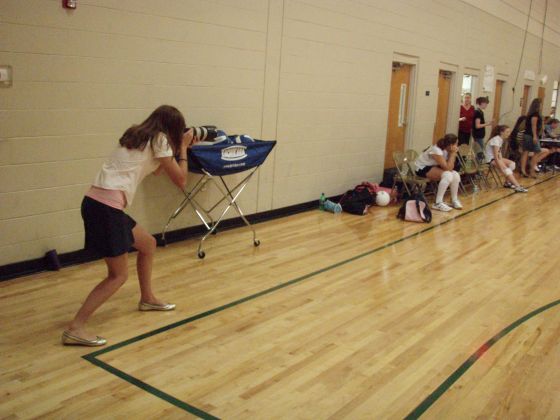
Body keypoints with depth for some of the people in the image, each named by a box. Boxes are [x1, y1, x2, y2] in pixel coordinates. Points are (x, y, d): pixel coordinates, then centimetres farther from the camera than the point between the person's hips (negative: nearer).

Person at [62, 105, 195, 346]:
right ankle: (75, 330, -4)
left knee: (148, 244, 25)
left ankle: (147, 299, 40)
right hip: (106, 207, -9)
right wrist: (182, 148, 13)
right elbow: (180, 180, 2)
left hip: (98, 202, 9)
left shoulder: (138, 136, 20)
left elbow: (156, 170, 34)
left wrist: (179, 148, 28)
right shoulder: (159, 140, -3)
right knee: (119, 275, -2)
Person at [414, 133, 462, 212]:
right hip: (422, 168, -8)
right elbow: (447, 168, -31)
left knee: (455, 175, -8)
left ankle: (454, 200, 9)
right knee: (447, 175, -28)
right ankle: (438, 203, -24)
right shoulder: (436, 150, -30)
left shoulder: (447, 150, -5)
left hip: (433, 167, 8)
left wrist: (453, 154, -18)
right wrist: (453, 153, -26)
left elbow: (450, 167, -9)